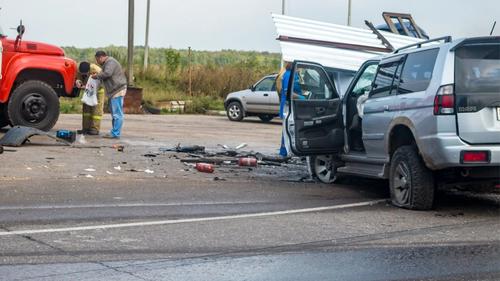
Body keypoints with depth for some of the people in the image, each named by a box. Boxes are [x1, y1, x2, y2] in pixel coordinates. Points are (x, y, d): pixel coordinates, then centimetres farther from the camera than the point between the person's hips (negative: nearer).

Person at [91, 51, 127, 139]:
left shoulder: (110, 62, -11)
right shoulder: (107, 63, 23)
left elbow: (107, 73, -24)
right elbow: (105, 74, 29)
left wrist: (96, 76, -10)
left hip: (117, 90, -11)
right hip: (114, 91, 11)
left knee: (117, 113, -10)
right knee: (115, 113, 14)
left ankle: (115, 133, -11)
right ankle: (115, 132, 20)